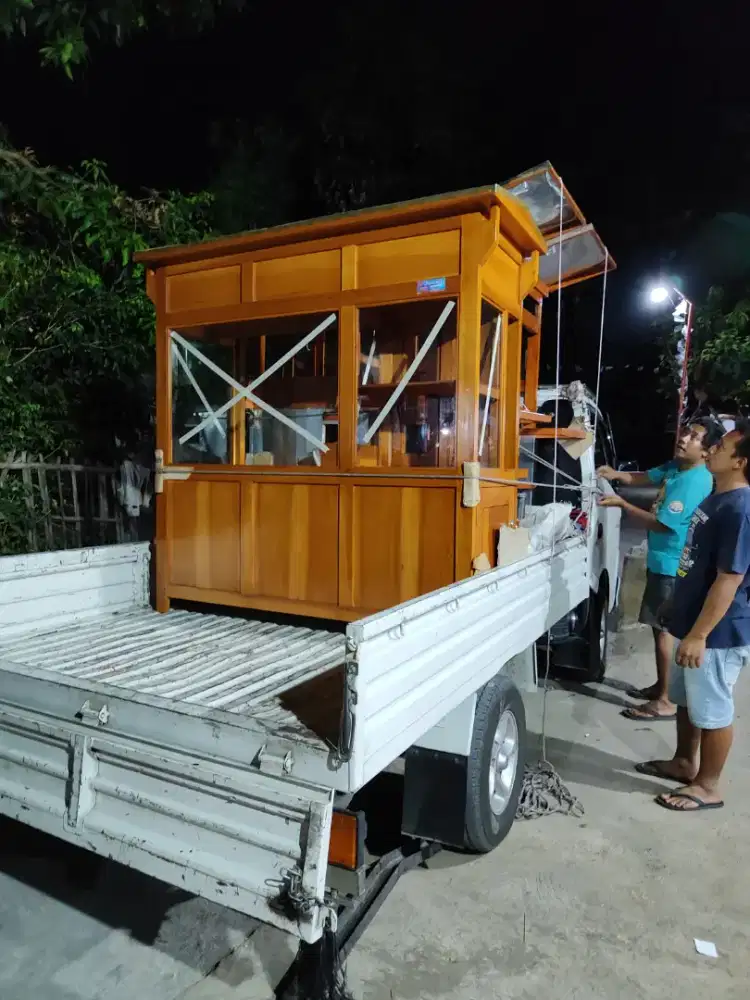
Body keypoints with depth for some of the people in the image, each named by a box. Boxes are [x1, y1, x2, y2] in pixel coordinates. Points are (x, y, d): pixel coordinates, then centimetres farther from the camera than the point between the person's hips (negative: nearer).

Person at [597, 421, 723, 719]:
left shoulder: (694, 482, -23)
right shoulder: (675, 467, 7)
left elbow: (661, 523, -23)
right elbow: (642, 478, 11)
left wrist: (621, 504, -19)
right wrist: (616, 474, -11)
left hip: (673, 565, -9)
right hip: (661, 561, 9)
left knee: (664, 629, -3)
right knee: (659, 626, 17)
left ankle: (665, 701, 7)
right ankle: (661, 685, 31)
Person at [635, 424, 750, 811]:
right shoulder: (718, 498, 8)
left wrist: (699, 635, -22)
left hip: (718, 632, -10)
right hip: (694, 621, 10)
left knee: (712, 710, 7)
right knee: (686, 701, 22)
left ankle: (707, 786, 24)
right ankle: (684, 763, 40)